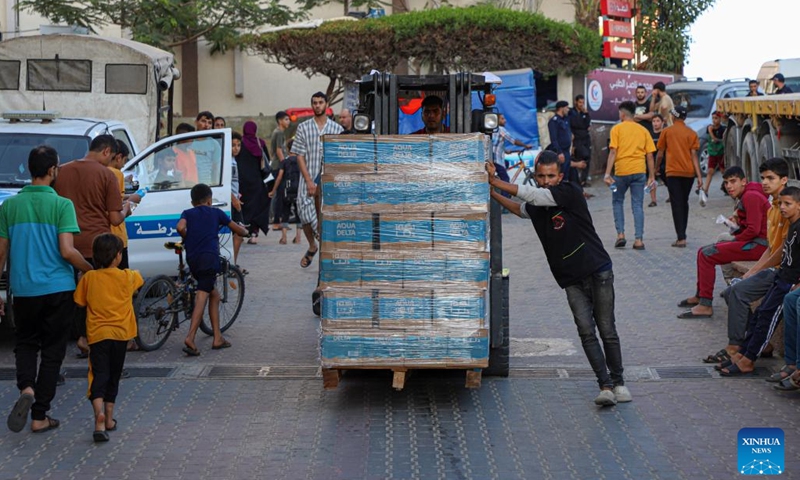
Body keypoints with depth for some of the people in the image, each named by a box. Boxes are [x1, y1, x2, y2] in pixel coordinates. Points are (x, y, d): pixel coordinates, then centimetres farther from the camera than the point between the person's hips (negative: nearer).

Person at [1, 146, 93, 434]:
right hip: (58, 289, -3)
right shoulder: (62, 205, -10)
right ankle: (40, 416, 10)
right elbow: (67, 251, -17)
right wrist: (92, 271, 0)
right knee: (52, 350, 9)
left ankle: (26, 389, -10)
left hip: (23, 290, 3)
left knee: (25, 343, 19)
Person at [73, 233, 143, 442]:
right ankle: (109, 418, 21)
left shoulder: (88, 278, -3)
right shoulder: (128, 277, -1)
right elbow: (140, 279, 21)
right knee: (113, 376, 16)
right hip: (121, 333, 1)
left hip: (97, 333, -1)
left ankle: (99, 412, -31)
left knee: (98, 375, -7)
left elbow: (80, 302, 5)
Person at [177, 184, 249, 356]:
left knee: (214, 295, 18)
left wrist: (187, 239, 14)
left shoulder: (187, 213, 17)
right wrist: (245, 230, 42)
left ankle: (218, 338, 18)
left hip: (192, 259, 4)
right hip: (209, 257, -4)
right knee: (202, 296, -11)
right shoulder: (216, 213, 15)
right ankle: (190, 338, -25)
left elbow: (180, 227, -6)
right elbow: (240, 231, 18)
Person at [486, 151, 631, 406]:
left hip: (598, 272, -5)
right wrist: (493, 193, 19)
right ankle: (605, 386, -9)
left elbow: (533, 195, -19)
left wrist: (495, 182, -13)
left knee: (607, 330, 0)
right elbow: (519, 208, 31)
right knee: (586, 331, -8)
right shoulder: (537, 207, 7)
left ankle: (618, 382, 15)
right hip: (572, 280, 5)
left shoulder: (570, 192, -12)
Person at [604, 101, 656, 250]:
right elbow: (649, 155, 6)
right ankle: (639, 239, -1)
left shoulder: (617, 129, 0)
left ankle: (620, 234, 7)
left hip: (621, 172, -2)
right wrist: (651, 176, 10)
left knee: (617, 202, 16)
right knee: (637, 205, 5)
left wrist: (607, 174, -11)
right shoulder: (643, 130, 9)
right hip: (639, 171, 2)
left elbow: (613, 152, -9)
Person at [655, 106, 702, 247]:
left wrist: (656, 168, 21)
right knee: (684, 203, 17)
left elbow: (660, 154, 4)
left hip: (673, 172, -3)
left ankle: (681, 238, -14)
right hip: (688, 172, 3)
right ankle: (682, 234, 23)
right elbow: (694, 155, -3)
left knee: (677, 204, -5)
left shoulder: (666, 132, 0)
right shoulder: (691, 133, 3)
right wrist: (699, 175, -5)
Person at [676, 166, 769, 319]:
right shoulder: (744, 197, 18)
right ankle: (699, 296, 25)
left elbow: (753, 230, -22)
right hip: (753, 242, 11)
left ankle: (705, 306, -18)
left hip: (759, 244, -11)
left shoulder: (751, 197, -15)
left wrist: (734, 239, -9)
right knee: (703, 251, 14)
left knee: (707, 255, -18)